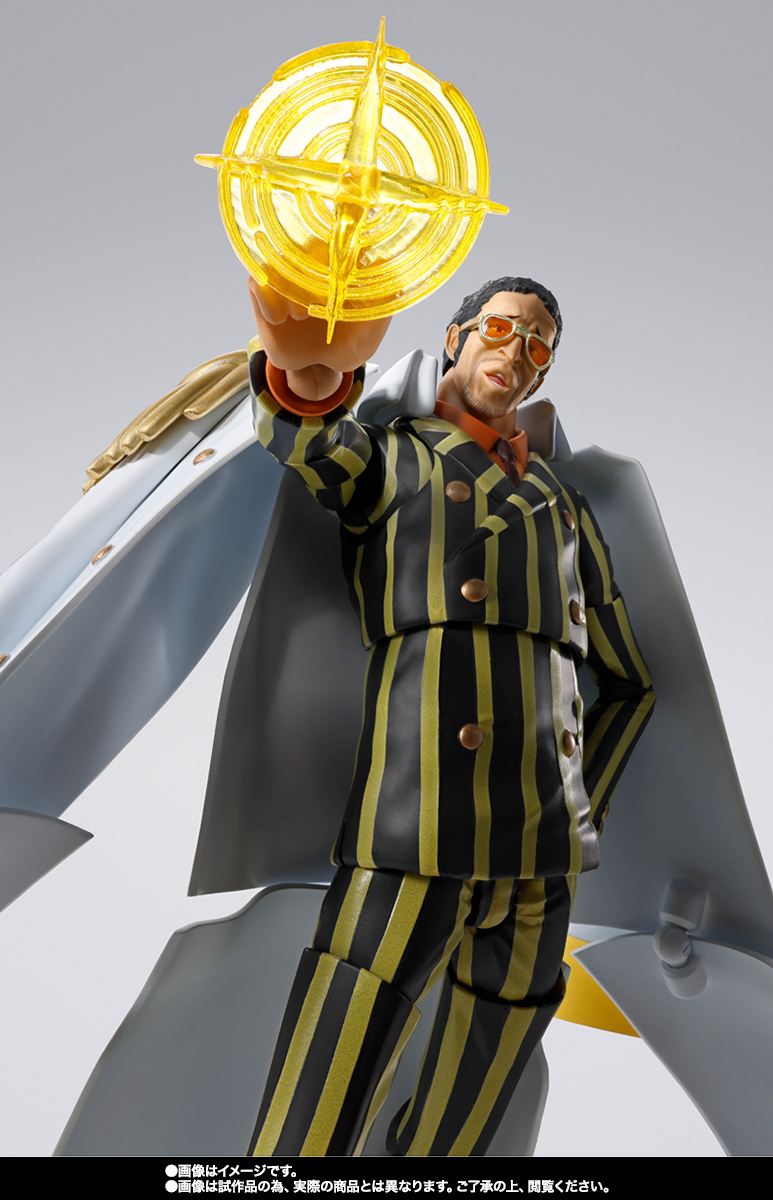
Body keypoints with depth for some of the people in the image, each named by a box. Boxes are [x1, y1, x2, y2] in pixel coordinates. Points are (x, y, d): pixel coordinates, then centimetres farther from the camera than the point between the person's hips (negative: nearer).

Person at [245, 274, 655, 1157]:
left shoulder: (564, 511, 24)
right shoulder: (385, 459, 12)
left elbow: (627, 684, 27)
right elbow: (320, 446, -14)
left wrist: (576, 819, 14)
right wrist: (310, 367, -37)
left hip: (539, 865, 5)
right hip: (412, 850, -5)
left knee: (456, 1125, 13)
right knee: (315, 1124, -7)